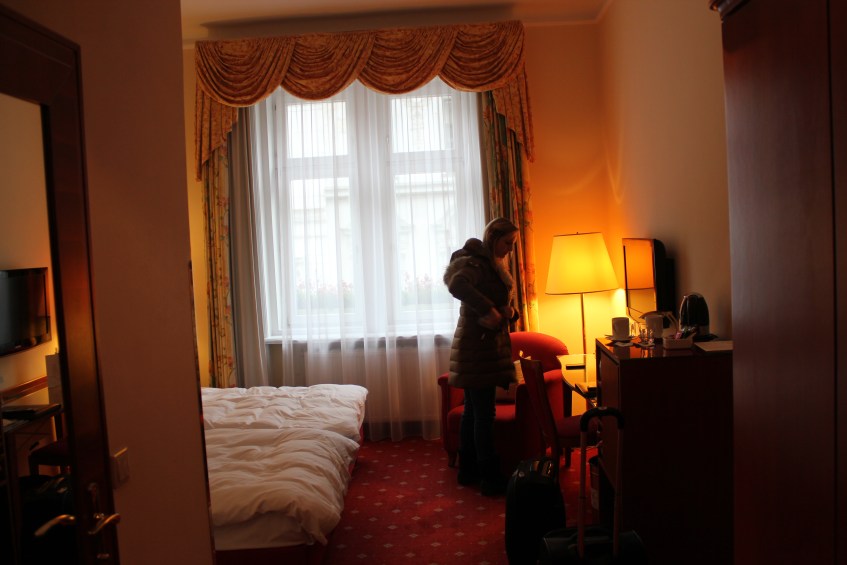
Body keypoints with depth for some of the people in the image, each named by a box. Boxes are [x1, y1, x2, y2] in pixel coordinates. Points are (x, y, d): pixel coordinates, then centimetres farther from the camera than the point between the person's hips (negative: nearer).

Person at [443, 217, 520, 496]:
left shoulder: (495, 265, 17)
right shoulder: (475, 262, -13)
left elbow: (504, 303, 22)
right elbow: (457, 285, -34)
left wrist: (510, 310, 0)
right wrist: (488, 309, -31)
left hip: (487, 345, 10)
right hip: (477, 347, -10)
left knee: (473, 411, 14)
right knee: (484, 415, -4)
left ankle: (468, 470, 24)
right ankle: (491, 479, 3)